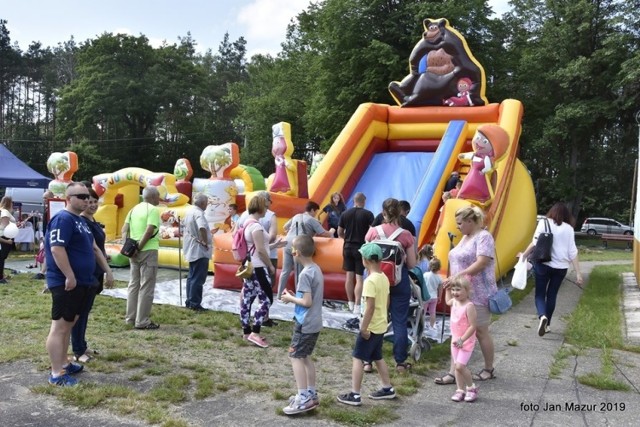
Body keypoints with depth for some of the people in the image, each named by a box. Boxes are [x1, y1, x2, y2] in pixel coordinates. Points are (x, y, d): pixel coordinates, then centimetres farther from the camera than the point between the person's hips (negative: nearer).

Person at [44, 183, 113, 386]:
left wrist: (107, 271, 21)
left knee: (68, 325, 17)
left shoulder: (81, 221, 17)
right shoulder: (63, 219, -15)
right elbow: (57, 249, -24)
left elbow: (94, 248, 23)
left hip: (81, 282, 10)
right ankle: (56, 374, 0)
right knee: (59, 327, -5)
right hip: (66, 283, -10)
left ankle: (64, 363, 28)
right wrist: (69, 276, -24)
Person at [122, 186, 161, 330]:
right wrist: (139, 248, -15)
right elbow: (149, 231, -21)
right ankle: (142, 321, 0)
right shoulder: (153, 210, -10)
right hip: (148, 251, -8)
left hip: (134, 251, 8)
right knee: (146, 286, -2)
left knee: (134, 284, 16)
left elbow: (124, 229, 8)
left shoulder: (134, 209, 14)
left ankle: (131, 318, 22)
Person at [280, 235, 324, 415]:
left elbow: (307, 302, -23)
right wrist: (296, 295, 9)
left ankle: (303, 398, -1)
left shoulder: (305, 274, -21)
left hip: (305, 324, -9)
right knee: (306, 357, 18)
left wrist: (290, 298, -9)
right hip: (315, 322, 9)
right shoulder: (316, 269, 7)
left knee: (296, 357, -2)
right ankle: (311, 394, 24)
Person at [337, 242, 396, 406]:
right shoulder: (384, 278, 6)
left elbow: (370, 307, -24)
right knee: (378, 358, 21)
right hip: (381, 326, 9)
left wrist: (364, 327, -19)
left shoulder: (370, 280, -21)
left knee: (357, 358, -1)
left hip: (371, 327, -9)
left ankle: (354, 395, 2)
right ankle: (387, 389, 30)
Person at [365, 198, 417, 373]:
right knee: (400, 322, 8)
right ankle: (400, 362, 15)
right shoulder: (406, 235, -8)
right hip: (400, 280, -1)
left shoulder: (373, 231, -6)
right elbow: (411, 264, -5)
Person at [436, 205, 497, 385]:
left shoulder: (483, 237, -12)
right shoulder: (465, 237, 15)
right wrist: (451, 280, 5)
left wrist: (457, 276, -26)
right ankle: (453, 372, 8)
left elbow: (481, 263, -22)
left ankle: (489, 370, 23)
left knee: (481, 332, 5)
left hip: (477, 294, -8)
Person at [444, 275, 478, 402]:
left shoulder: (469, 306, -22)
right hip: (455, 340, 8)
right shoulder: (454, 302, 2)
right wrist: (447, 289, 19)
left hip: (466, 341, -8)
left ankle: (472, 387, 9)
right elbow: (447, 301, 30)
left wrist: (462, 339, -24)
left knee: (460, 366, -12)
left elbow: (472, 326, -22)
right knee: (456, 366, 10)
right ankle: (460, 390, 21)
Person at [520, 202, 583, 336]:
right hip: (561, 267, 2)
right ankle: (547, 324, 22)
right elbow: (572, 252, -1)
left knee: (540, 294, 7)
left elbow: (535, 243, -8)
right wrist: (578, 273, 2)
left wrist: (524, 256, 8)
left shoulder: (544, 223, -3)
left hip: (543, 264, -2)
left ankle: (542, 316, -21)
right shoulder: (569, 228, 2)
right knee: (552, 295, 16)